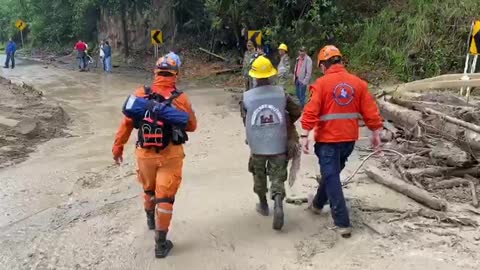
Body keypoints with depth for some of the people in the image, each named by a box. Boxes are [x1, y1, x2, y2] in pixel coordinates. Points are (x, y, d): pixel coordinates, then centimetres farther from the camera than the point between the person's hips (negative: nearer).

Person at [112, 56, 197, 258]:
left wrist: (118, 147, 6)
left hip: (145, 154, 3)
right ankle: (160, 243, 10)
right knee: (165, 197, 4)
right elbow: (192, 126, 0)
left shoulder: (140, 94, -6)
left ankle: (151, 219, 53)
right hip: (170, 156, -3)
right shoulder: (180, 99, -11)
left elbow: (127, 122, -3)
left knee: (149, 189, 26)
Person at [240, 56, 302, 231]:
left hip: (257, 146, 0)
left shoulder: (246, 97, -8)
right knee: (277, 178, 6)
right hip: (279, 145, 0)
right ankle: (278, 204, -15)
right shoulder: (281, 93, -5)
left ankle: (263, 205, 35)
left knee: (259, 175, 21)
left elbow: (246, 121, 2)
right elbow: (297, 112, 5)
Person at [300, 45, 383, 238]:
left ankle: (343, 223, 0)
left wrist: (305, 136, -17)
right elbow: (370, 110, 2)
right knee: (332, 173, 23)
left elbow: (311, 112, -18)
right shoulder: (358, 82, 3)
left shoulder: (321, 83, -10)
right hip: (350, 138, 6)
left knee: (332, 178, 2)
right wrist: (376, 133, 9)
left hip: (328, 139, -5)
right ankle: (317, 204, 43)